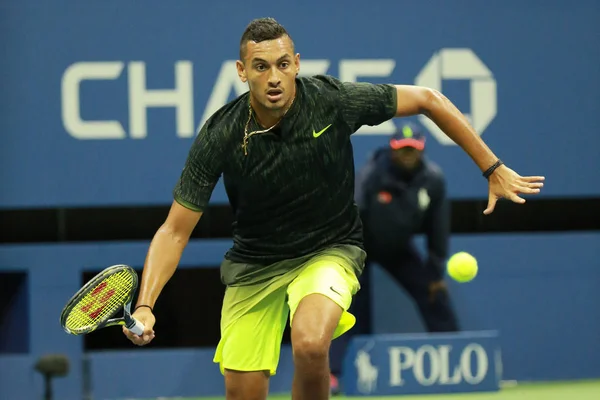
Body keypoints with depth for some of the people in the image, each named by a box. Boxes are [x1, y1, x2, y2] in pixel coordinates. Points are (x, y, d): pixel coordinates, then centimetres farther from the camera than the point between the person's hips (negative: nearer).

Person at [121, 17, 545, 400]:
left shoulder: (334, 101, -21)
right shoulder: (220, 138, -20)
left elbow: (427, 99, -7)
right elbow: (175, 231, -14)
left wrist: (493, 169, -5)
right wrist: (145, 306, -28)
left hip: (329, 250, -2)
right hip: (254, 263, 2)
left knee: (310, 343, -32)